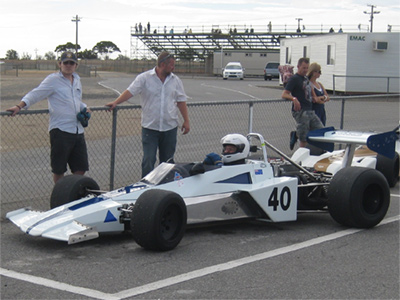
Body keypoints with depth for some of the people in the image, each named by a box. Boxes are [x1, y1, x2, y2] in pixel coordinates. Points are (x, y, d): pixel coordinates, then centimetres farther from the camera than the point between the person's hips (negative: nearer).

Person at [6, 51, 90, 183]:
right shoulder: (53, 79, -4)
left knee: (81, 168, 8)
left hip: (77, 131, 6)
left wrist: (85, 108, 11)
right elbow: (35, 94, -12)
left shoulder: (77, 79, 17)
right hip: (60, 131, -6)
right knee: (59, 170, 2)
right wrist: (19, 106, -26)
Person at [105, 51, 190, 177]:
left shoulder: (175, 80, 8)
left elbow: (181, 101, 11)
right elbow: (130, 91, -10)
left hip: (170, 127, 3)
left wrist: (186, 121, 6)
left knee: (167, 161, 11)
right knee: (148, 160, -6)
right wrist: (115, 102, -23)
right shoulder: (144, 78, -3)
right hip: (150, 126, -3)